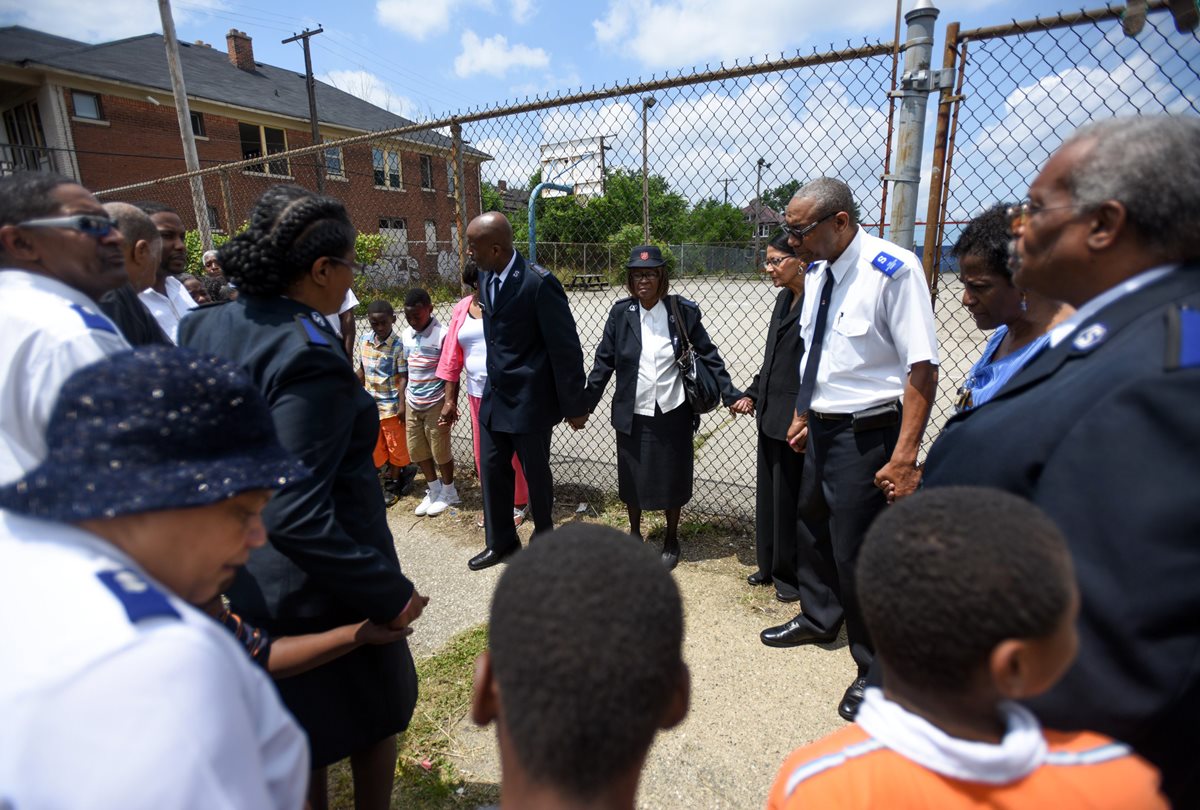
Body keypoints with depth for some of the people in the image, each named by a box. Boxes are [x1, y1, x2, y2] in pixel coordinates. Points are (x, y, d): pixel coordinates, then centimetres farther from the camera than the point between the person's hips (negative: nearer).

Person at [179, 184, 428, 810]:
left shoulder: (204, 328, -1)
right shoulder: (308, 357, -27)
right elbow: (295, 517, -30)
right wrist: (390, 594, -23)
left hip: (238, 582, 8)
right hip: (315, 591, -8)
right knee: (374, 712, 21)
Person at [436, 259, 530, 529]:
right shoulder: (461, 309, 4)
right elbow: (452, 358, 7)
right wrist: (450, 400, 8)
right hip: (478, 393, 4)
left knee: (513, 451, 8)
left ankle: (518, 504, 29)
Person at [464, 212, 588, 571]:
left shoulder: (539, 283, -20)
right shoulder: (485, 277, 3)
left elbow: (566, 349, -17)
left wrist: (574, 406, -13)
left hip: (530, 400, -7)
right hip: (494, 396, 7)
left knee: (536, 473, 10)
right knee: (492, 469, 15)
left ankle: (544, 540, 34)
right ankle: (501, 542, 34)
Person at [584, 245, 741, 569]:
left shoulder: (683, 311, -6)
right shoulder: (621, 312, -4)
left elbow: (708, 355, -1)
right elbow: (604, 361, 1)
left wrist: (731, 394, -8)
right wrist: (586, 403, -1)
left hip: (672, 413, -1)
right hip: (632, 414, 1)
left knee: (672, 479, 13)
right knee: (632, 479, 14)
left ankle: (671, 540, 36)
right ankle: (634, 535, 38)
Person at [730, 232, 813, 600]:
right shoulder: (784, 298, 11)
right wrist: (753, 394, 12)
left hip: (796, 418, -9)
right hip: (770, 414, 9)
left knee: (791, 498, 6)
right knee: (768, 493, 18)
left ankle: (793, 576, 26)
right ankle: (770, 565, 36)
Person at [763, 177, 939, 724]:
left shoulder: (893, 270, -19)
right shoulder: (816, 273, 5)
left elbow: (922, 368, -22)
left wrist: (904, 457, -24)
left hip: (866, 433, -8)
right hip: (821, 427, 8)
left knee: (856, 551, 2)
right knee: (813, 526, 23)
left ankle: (874, 668, 28)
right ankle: (818, 619, 50)